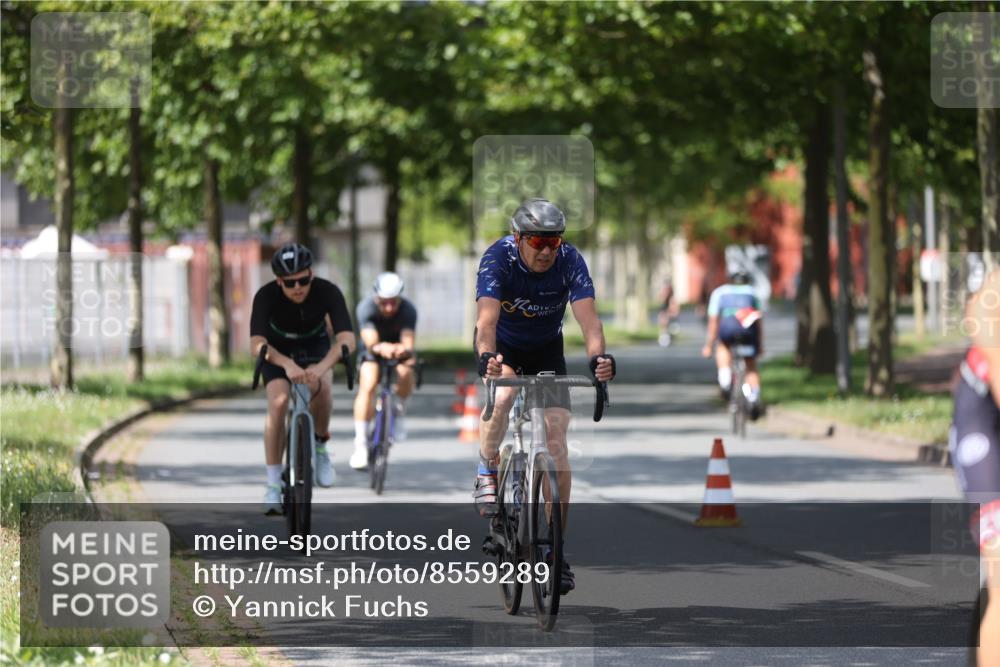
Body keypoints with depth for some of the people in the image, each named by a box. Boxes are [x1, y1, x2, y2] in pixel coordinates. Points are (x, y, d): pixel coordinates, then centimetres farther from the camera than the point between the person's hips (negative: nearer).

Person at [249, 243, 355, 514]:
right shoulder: (266, 296, -33)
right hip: (278, 350, -1)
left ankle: (319, 446, -1)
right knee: (278, 403, -23)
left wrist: (321, 367, -60)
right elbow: (257, 344, -44)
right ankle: (273, 484, -15)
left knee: (321, 387, -29)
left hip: (315, 347, 1)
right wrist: (287, 364, -63)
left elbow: (347, 339, -42)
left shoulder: (328, 292, -32)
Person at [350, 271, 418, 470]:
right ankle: (360, 444, -23)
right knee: (367, 386, -26)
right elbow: (371, 341, -42)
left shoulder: (408, 310, -29)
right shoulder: (366, 308, -30)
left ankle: (398, 412, -1)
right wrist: (381, 348, -65)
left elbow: (408, 341, -41)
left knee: (406, 375, -31)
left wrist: (404, 349, -66)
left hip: (398, 351, 1)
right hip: (373, 352, -1)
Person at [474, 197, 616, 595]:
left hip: (547, 351, 2)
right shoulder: (498, 258, -29)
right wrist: (486, 358, -61)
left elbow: (588, 317, -36)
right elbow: (487, 318, -41)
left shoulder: (570, 261, -25)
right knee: (502, 395, -35)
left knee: (556, 440, -9)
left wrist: (598, 358, -56)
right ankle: (487, 474, -7)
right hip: (502, 347, -2)